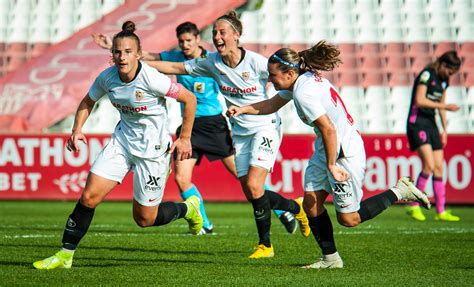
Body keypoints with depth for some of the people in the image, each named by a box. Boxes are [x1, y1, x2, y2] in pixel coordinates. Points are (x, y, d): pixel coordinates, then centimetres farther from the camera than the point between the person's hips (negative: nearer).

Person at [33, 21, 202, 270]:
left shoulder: (151, 79, -24)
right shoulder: (107, 77, -7)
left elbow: (189, 98, -13)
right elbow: (88, 102, 13)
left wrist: (185, 138, -7)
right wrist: (77, 129, -3)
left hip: (152, 148, -5)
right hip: (122, 140, 5)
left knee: (144, 219, 3)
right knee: (89, 196, -9)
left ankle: (188, 208, 33)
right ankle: (65, 255, 2)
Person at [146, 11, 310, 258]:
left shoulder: (255, 62, -17)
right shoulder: (212, 63, -3)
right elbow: (174, 68, 3)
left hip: (266, 126, -5)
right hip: (240, 133, 6)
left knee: (253, 186, -18)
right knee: (250, 194, 1)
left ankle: (265, 244, -1)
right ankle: (296, 207, 28)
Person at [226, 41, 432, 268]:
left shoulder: (304, 93, -26)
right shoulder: (304, 78, 3)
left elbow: (328, 130, -27)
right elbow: (272, 105, 18)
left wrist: (331, 165, -20)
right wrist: (243, 109, 7)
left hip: (345, 154, -10)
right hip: (326, 150, 10)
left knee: (348, 219, 1)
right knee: (311, 202, 3)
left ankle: (399, 192, 12)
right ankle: (330, 258, 11)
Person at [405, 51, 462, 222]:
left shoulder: (443, 80, 12)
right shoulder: (426, 75, -13)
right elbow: (420, 100, -22)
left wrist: (445, 129, 18)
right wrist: (445, 106, -20)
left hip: (431, 124, 8)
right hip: (417, 123, -8)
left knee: (438, 167, 3)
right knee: (429, 165, -19)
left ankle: (441, 212, 7)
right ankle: (414, 206, -8)